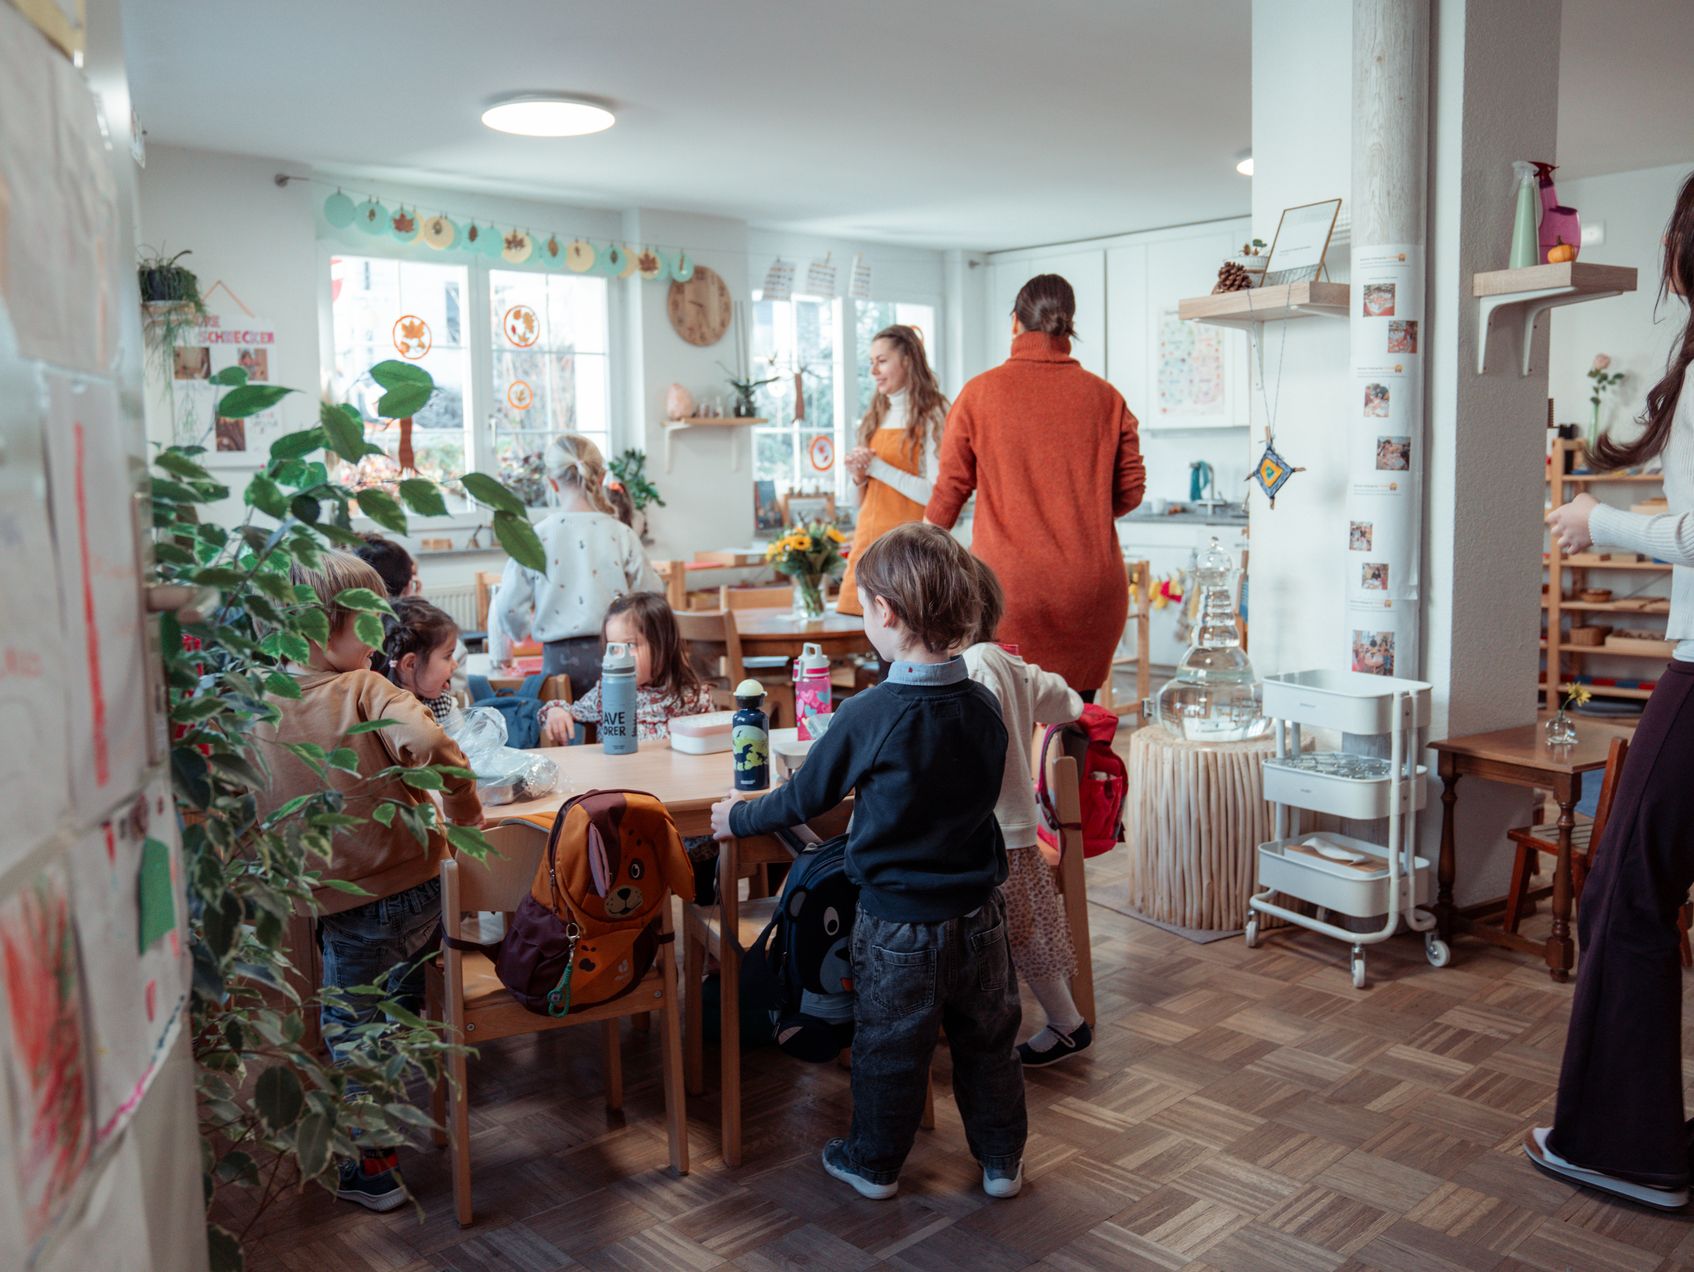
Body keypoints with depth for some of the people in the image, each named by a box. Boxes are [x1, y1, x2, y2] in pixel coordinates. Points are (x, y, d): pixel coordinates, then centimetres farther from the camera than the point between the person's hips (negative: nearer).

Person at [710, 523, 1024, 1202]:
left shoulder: (867, 717, -22)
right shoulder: (984, 706, -6)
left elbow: (805, 797, -8)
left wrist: (738, 819, 10)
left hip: (898, 923, -4)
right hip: (980, 914, 4)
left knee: (889, 1047, 14)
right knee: (988, 1041, 19)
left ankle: (874, 1163, 33)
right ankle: (1001, 1159, 34)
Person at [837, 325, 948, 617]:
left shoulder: (930, 416, -5)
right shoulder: (875, 417, 14)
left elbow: (935, 493, -16)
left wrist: (877, 467, -15)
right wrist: (858, 476, -2)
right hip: (868, 537, 6)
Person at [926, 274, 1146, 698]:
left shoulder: (980, 393, -1)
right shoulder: (1105, 397, 4)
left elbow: (950, 488, 3)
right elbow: (1131, 489, 8)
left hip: (1009, 585, -2)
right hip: (1092, 589, 3)